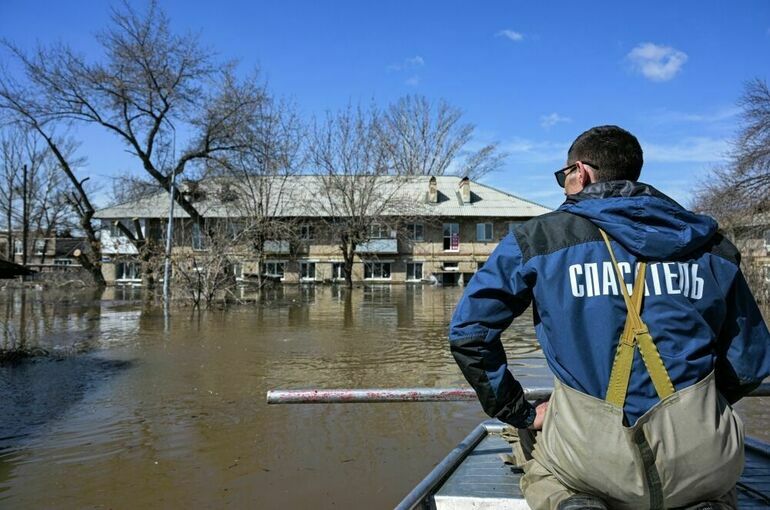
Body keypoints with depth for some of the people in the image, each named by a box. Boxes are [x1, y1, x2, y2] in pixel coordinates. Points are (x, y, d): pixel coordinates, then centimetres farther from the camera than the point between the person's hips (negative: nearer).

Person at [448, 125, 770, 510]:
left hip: (590, 457, -1)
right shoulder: (711, 244, 13)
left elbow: (469, 332, 1)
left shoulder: (538, 237, 5)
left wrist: (520, 413, 11)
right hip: (702, 459, 2)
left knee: (540, 473, 33)